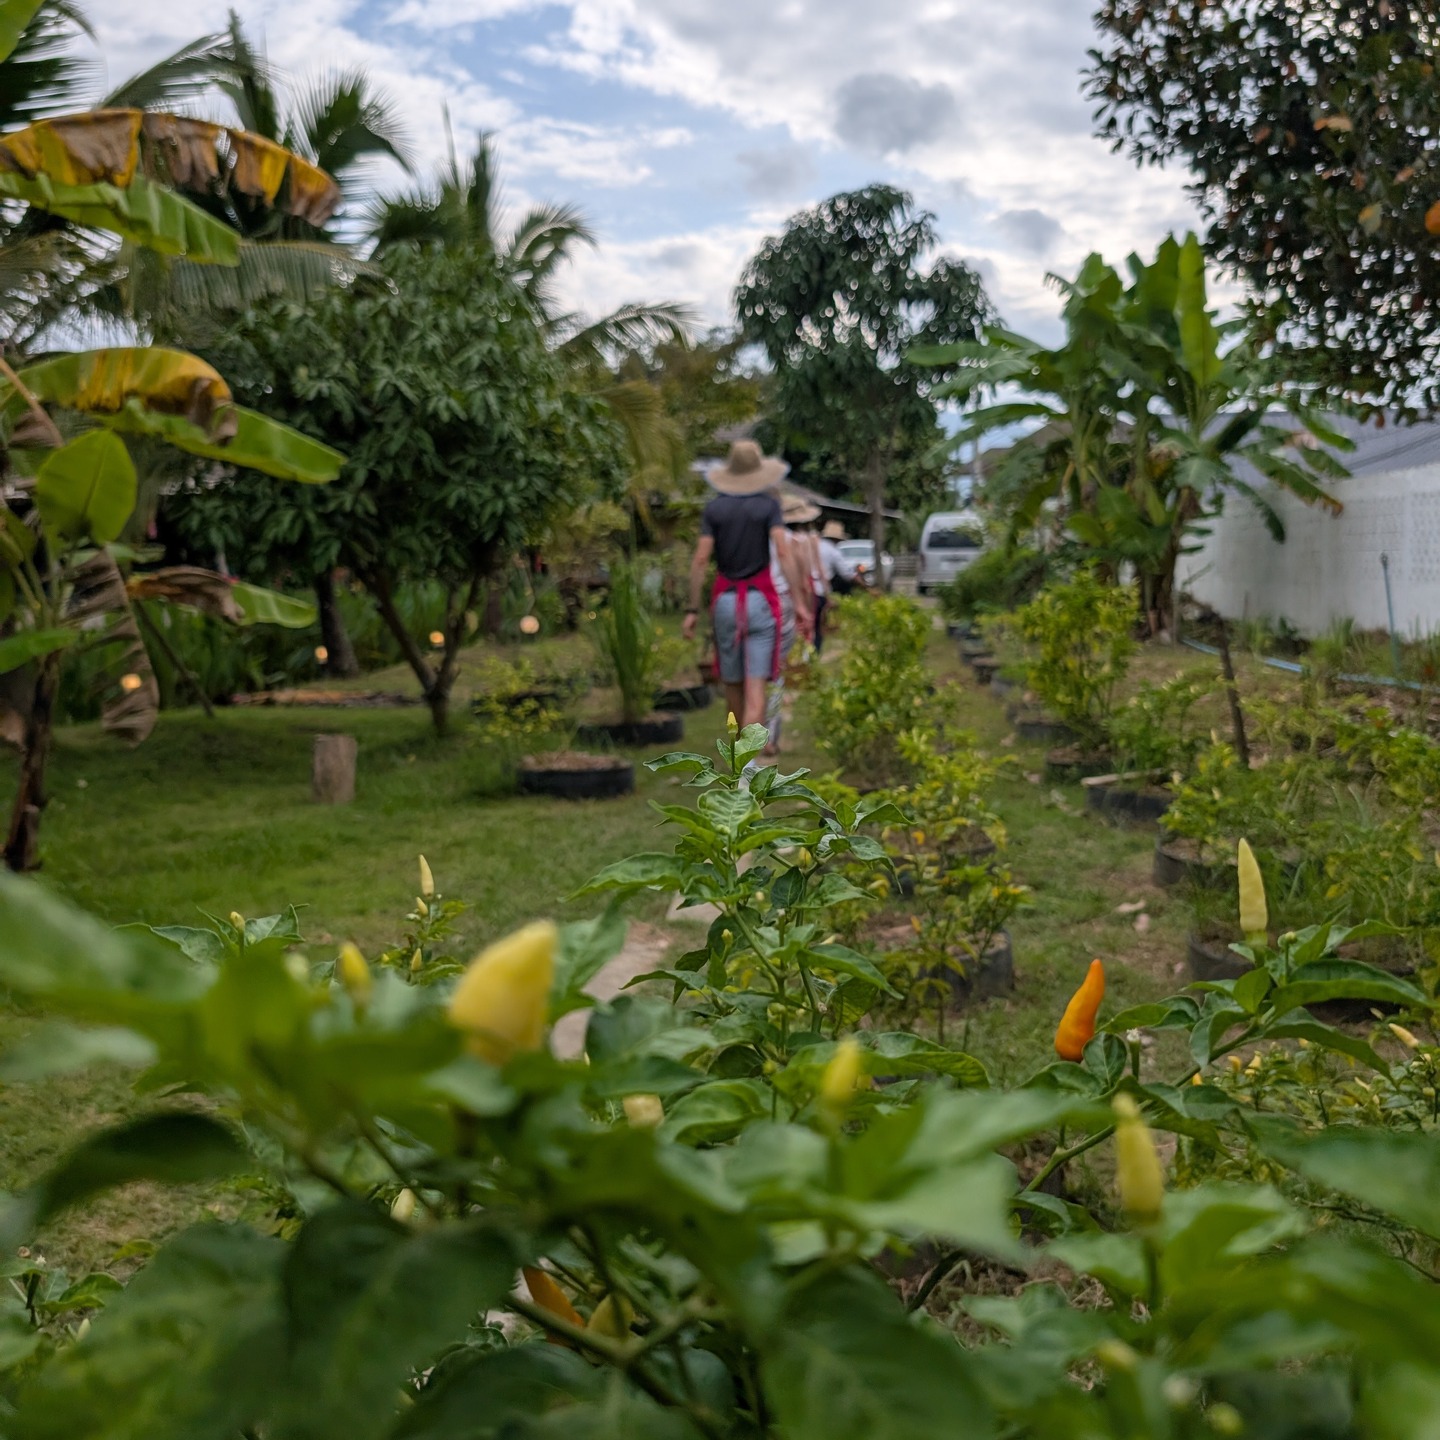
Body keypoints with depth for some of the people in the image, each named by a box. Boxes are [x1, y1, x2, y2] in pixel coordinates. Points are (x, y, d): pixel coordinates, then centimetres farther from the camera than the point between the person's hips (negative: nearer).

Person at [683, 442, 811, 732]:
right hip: (760, 599, -2)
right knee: (755, 687, -6)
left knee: (733, 682, 18)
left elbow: (700, 560, -3)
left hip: (724, 600, 2)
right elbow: (784, 553, -13)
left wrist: (693, 610, 0)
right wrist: (799, 603, -14)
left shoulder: (713, 508, 3)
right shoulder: (769, 504, -2)